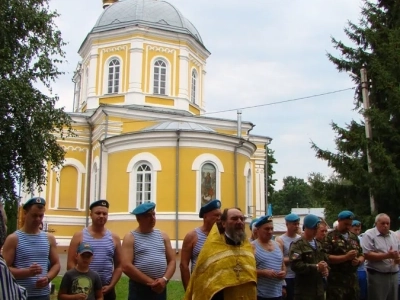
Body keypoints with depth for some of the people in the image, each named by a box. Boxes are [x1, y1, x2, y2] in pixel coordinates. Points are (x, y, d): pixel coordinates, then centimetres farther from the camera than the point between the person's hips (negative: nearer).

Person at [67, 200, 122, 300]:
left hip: (106, 290, 2)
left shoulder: (114, 238, 7)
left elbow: (119, 266, 8)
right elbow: (71, 264, -3)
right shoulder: (79, 236, 0)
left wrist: (111, 286, -4)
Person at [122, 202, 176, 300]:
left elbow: (172, 261, 9)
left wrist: (164, 279, -11)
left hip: (160, 288, 4)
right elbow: (126, 266, -13)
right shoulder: (130, 238, -3)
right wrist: (150, 282, -14)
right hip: (139, 288, -4)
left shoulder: (163, 236, 11)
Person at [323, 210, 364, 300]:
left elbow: (361, 255, 18)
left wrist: (358, 261, -5)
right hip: (336, 281, -6)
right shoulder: (330, 237, -6)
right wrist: (346, 257, -20)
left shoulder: (354, 237, 15)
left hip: (353, 280, 6)